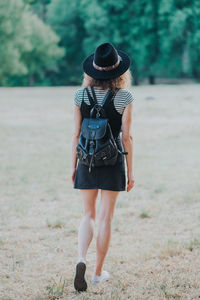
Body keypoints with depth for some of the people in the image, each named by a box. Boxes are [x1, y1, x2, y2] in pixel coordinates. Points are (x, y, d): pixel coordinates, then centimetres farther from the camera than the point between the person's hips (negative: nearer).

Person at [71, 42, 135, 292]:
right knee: (106, 218, 8)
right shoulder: (124, 97, -10)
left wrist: (73, 166, 9)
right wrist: (130, 171, 1)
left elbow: (76, 134, -1)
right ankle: (98, 272, 14)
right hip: (113, 161, -2)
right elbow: (126, 137, -8)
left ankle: (81, 259, -12)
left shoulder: (81, 95, -4)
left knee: (89, 215, 12)